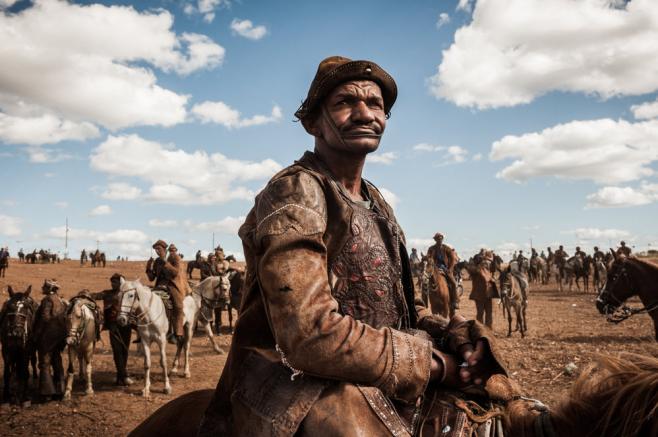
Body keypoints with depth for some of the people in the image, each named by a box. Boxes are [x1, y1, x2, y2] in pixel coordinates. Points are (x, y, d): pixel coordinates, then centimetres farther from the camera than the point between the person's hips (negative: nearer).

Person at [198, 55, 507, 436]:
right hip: (303, 402, -9)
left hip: (373, 392, 9)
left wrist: (451, 332, -3)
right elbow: (313, 336, -23)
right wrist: (433, 363, -15)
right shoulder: (295, 193, -14)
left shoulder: (375, 202, 14)